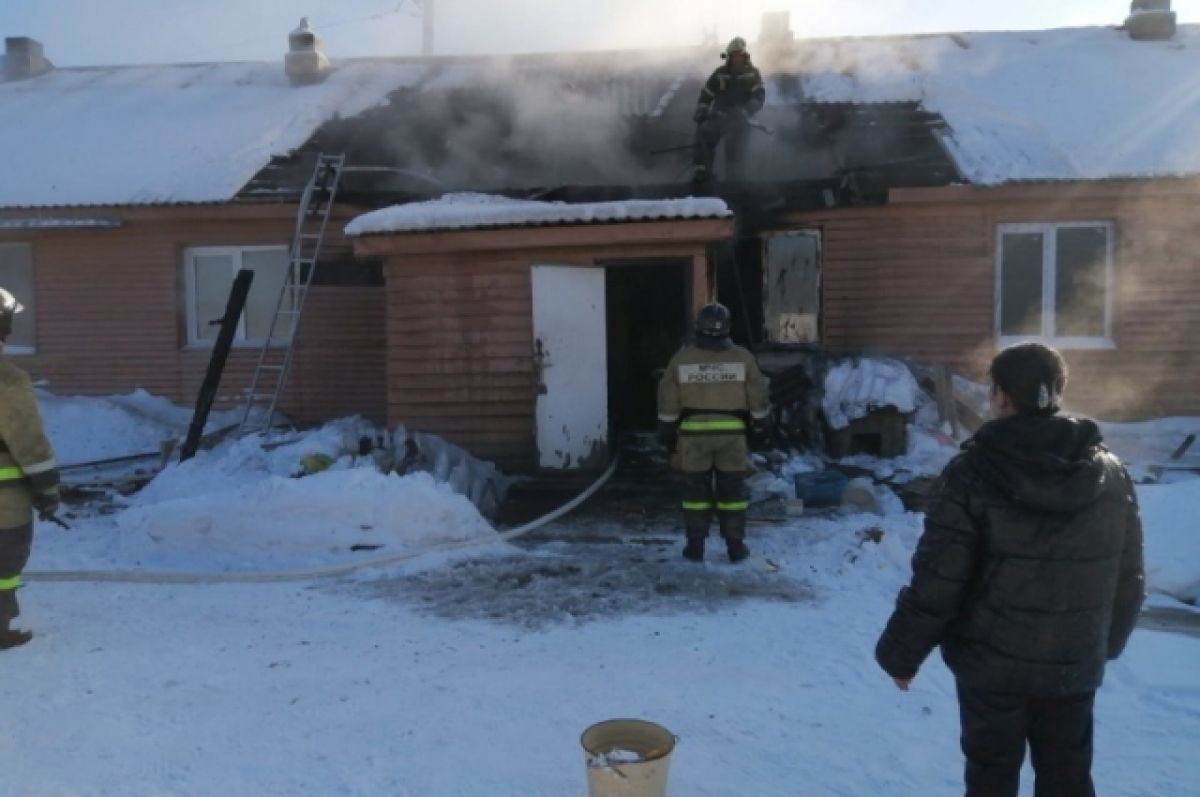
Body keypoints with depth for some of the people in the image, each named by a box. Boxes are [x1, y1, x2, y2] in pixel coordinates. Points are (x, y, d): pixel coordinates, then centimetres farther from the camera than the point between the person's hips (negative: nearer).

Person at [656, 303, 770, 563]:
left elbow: (668, 400, 1)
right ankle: (735, 546, 11)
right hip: (731, 432, 0)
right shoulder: (742, 357, 0)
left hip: (694, 432, 0)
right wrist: (761, 424, 17)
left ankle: (695, 546, 9)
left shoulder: (681, 358, -1)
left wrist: (667, 430, 10)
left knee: (696, 489, 7)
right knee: (732, 490, 7)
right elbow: (758, 397, 5)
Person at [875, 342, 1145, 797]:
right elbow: (1128, 580, 7)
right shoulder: (1112, 474, -2)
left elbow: (936, 582, -17)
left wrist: (900, 654, -4)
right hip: (1075, 662, 4)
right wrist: (1108, 642, 24)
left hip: (992, 659, -4)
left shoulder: (973, 473, -17)